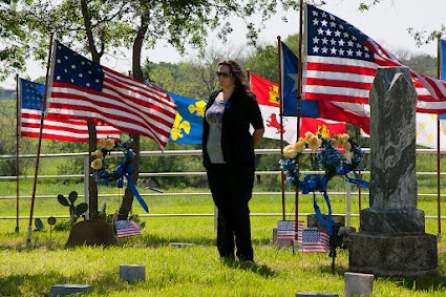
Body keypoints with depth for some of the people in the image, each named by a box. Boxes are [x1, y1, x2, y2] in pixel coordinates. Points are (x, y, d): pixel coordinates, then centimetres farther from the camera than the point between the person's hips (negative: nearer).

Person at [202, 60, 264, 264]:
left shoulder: (245, 99, -6)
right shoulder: (214, 98, 13)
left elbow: (260, 129, -2)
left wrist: (246, 150, 2)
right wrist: (206, 157, 15)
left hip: (237, 164, -7)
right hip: (214, 163, 7)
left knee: (239, 209, -4)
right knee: (223, 208, 12)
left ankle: (245, 255, 1)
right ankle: (226, 253, 19)